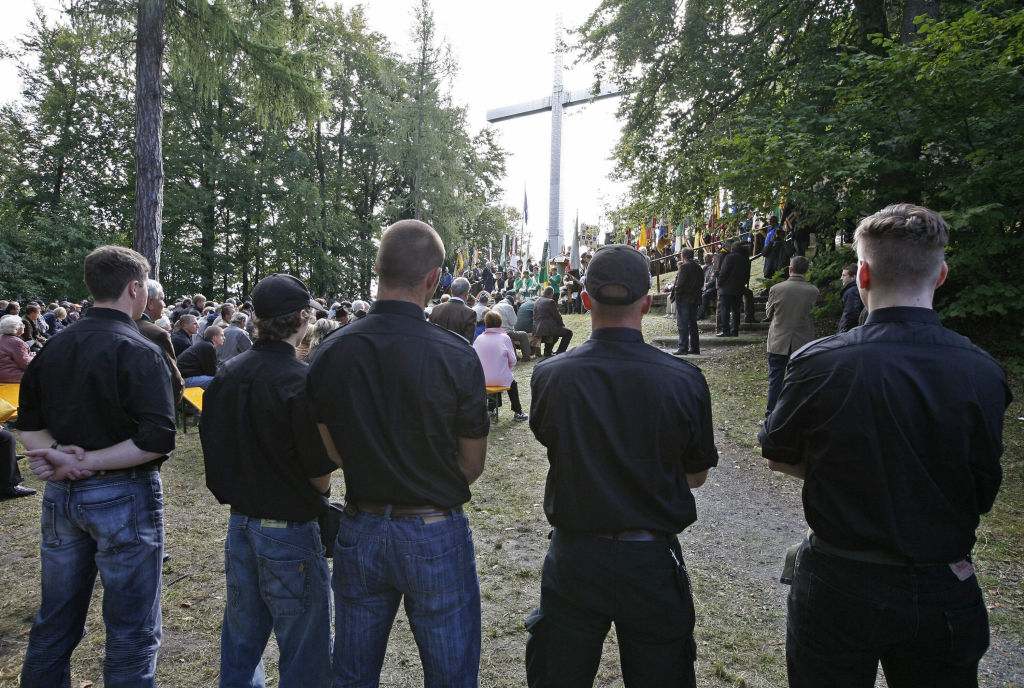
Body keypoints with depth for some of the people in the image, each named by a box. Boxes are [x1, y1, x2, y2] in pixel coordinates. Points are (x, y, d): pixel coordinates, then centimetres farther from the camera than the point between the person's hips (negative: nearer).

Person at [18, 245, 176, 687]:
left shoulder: (54, 348, 6)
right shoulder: (139, 352, -16)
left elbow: (28, 423, 10)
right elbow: (157, 438, -25)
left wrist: (55, 452, -7)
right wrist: (87, 463, -17)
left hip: (60, 496, 7)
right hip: (123, 497, -7)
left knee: (54, 624, 21)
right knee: (132, 633, 7)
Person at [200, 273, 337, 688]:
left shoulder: (227, 374, -1)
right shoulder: (302, 381, -21)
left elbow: (212, 448, 8)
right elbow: (320, 474, -17)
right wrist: (319, 492, 4)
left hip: (240, 524, 7)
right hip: (290, 530, -7)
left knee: (241, 643, 24)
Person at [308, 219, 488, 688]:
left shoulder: (330, 353, -7)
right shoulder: (456, 356, -18)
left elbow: (334, 452, 5)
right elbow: (473, 464, -6)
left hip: (360, 531, 4)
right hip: (436, 535, -3)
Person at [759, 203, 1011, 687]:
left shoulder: (820, 362, -19)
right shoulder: (983, 373, -12)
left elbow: (778, 458, -4)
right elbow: (982, 496, 0)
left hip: (838, 588, -2)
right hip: (945, 593, 3)